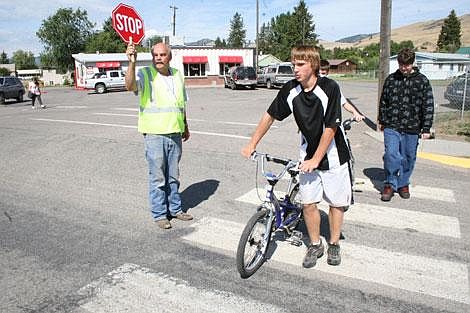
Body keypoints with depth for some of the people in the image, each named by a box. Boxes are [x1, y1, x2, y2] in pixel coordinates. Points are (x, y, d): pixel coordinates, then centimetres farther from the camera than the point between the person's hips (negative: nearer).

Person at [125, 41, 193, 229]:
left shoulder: (177, 75, 11)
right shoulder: (145, 74, -6)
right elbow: (130, 86, -28)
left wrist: (186, 127, 22)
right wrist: (132, 63, -40)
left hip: (175, 133, 5)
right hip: (154, 134, -5)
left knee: (173, 175, 15)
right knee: (157, 177, 1)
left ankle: (175, 208, 28)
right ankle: (159, 214, 14)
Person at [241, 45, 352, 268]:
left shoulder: (329, 88, -20)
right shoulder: (290, 90, -8)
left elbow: (330, 128, -19)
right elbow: (270, 116, 3)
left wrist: (316, 160, -18)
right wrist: (252, 144, 2)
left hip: (333, 156, -3)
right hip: (308, 156, 3)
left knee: (336, 202, 8)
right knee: (308, 203, 2)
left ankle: (334, 245, 28)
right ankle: (315, 245, 23)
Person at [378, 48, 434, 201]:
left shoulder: (422, 81, 0)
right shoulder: (391, 79, 5)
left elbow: (428, 105, 0)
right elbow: (383, 101, 14)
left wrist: (426, 128, -3)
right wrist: (381, 121, 15)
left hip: (411, 128, 0)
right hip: (391, 127, 0)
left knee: (408, 158, 9)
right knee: (391, 154, -11)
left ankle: (403, 183, 29)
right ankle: (390, 184, 6)